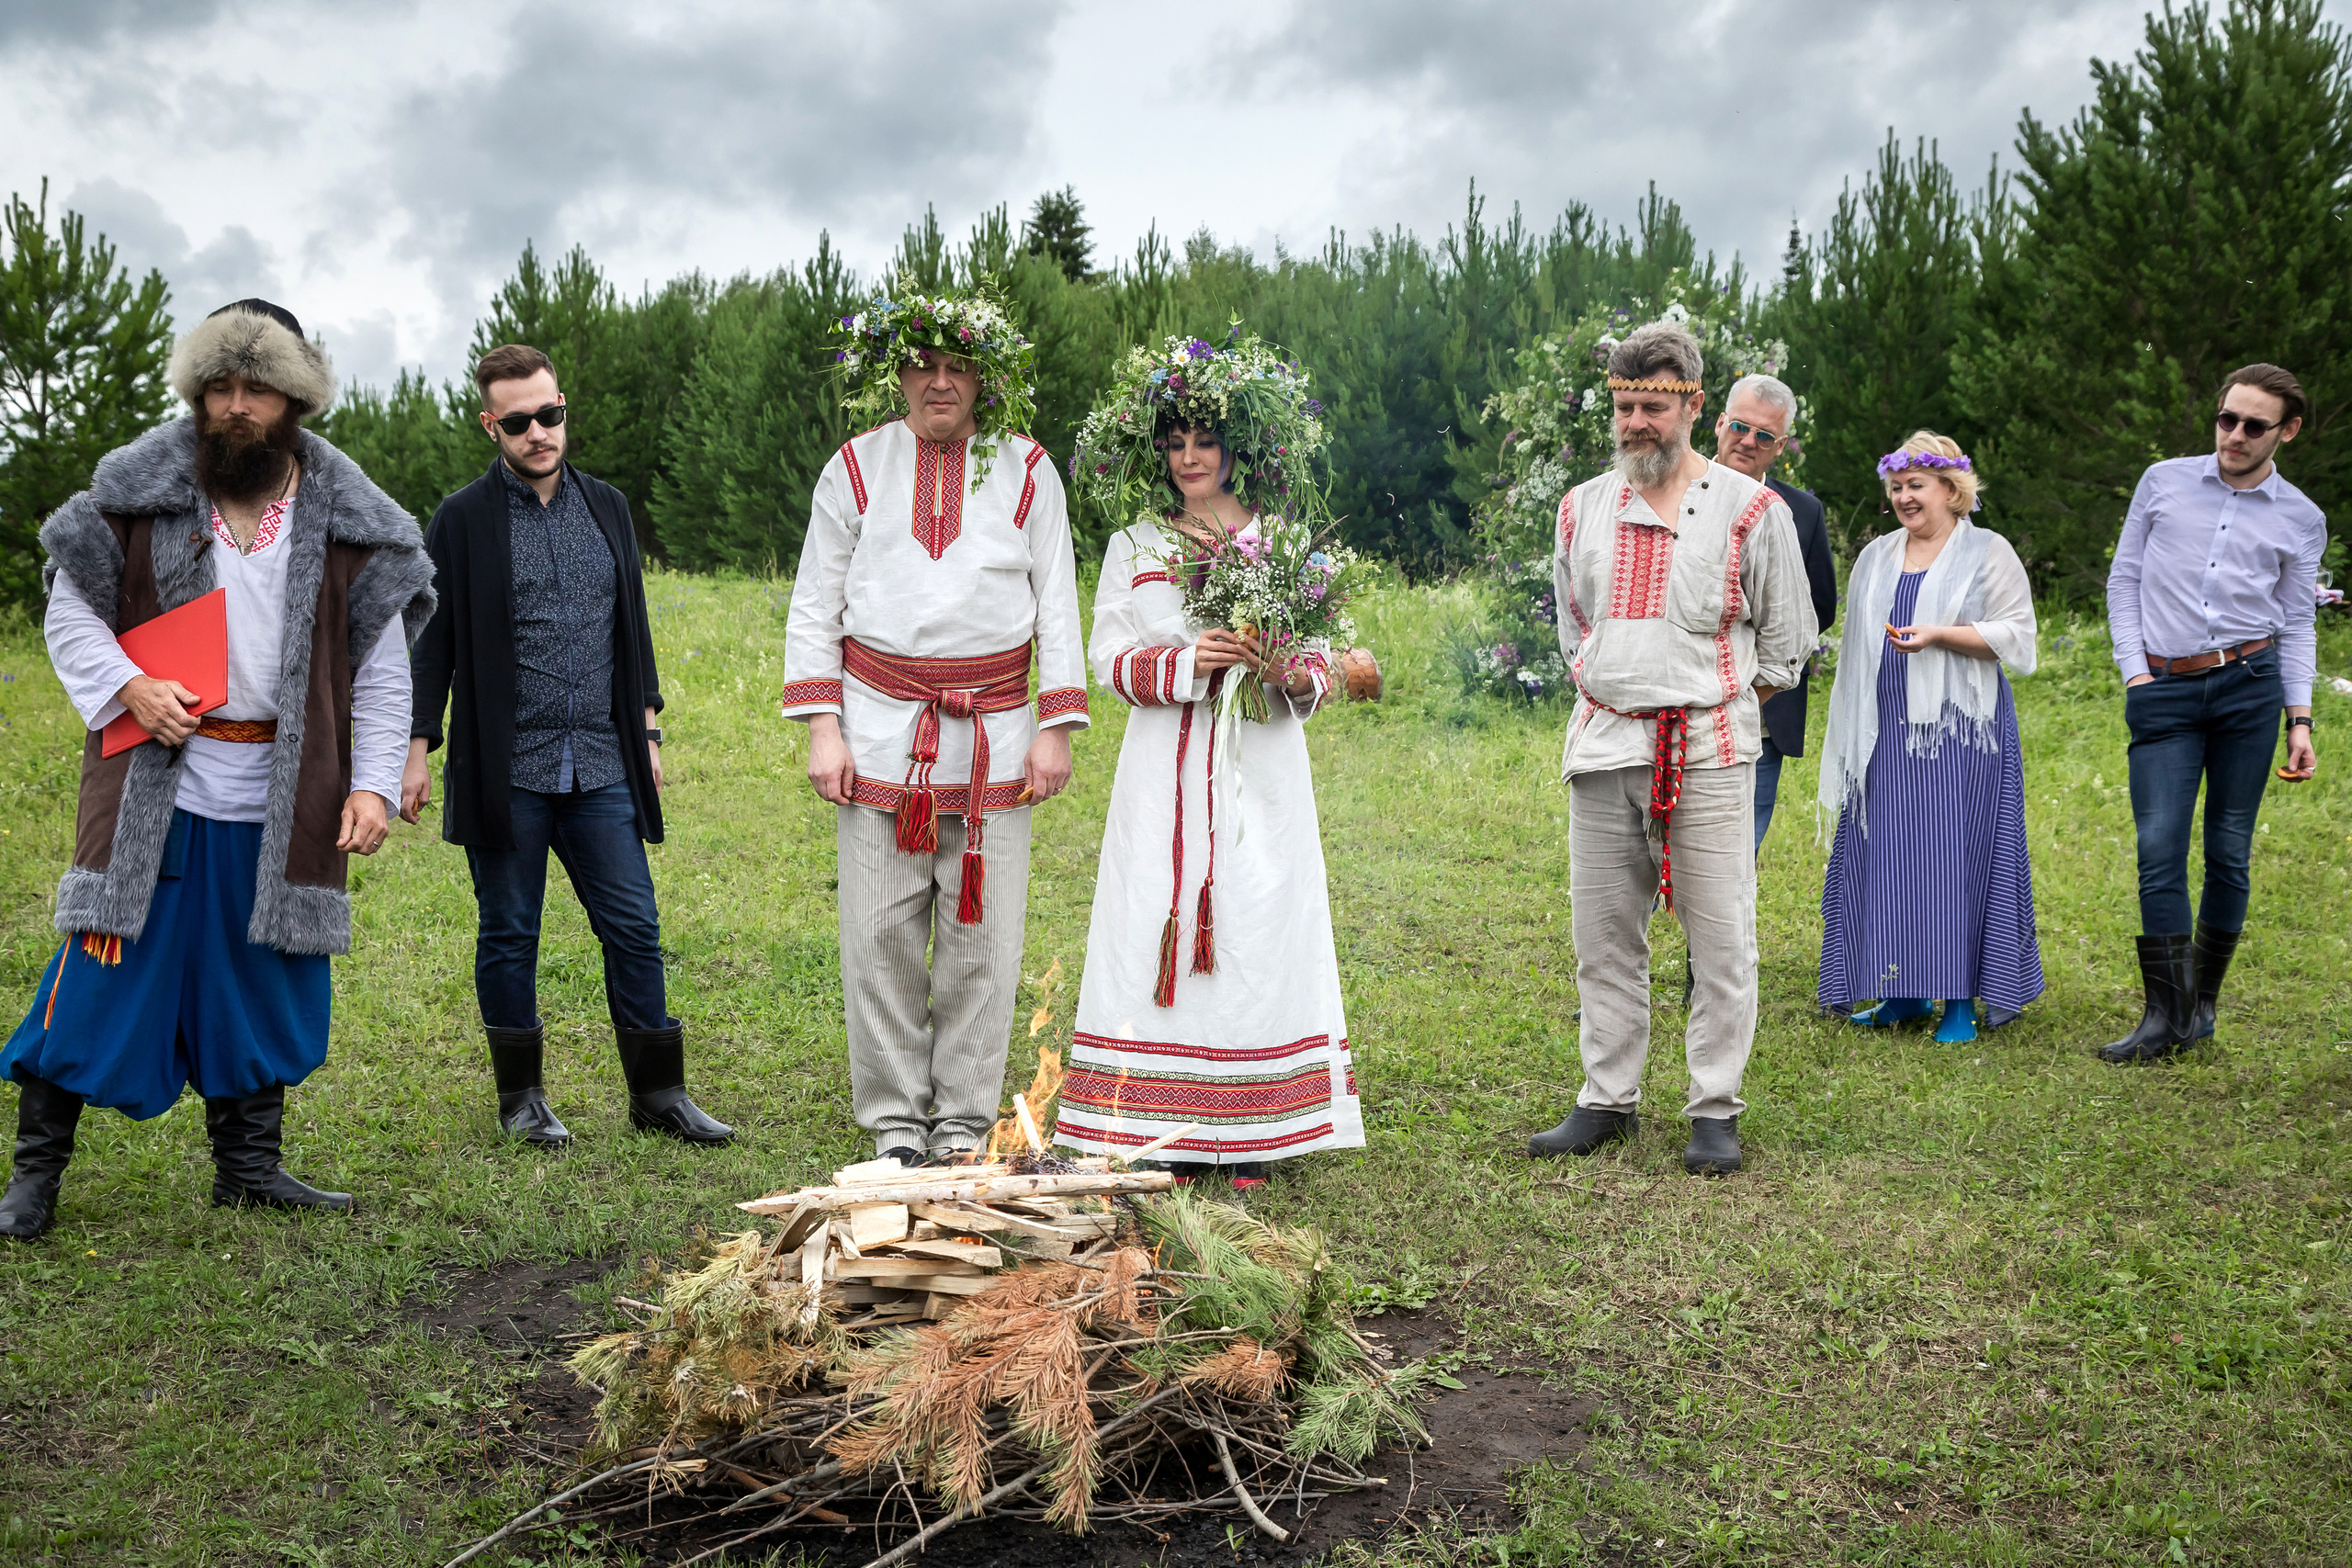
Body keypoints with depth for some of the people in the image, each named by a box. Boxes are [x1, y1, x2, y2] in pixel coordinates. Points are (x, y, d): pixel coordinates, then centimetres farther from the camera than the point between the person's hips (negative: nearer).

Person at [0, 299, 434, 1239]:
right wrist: (129, 687, -10)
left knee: (266, 982, 10)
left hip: (282, 800, 2)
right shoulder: (137, 493, 0)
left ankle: (248, 1164, 25)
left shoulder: (346, 520, 2)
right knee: (104, 971, 1)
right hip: (154, 787, -2)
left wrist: (373, 784, -5)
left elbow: (381, 671, 4)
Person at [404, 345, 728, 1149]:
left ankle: (658, 1094, 14)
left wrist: (646, 729, 13)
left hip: (600, 767, 3)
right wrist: (416, 749, -5)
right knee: (509, 935, 7)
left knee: (634, 929, 3)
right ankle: (522, 1097, 21)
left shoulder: (607, 507, 11)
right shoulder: (463, 520, -1)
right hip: (504, 771, -3)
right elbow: (433, 640, 0)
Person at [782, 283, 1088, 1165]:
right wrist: (821, 729, -1)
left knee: (982, 937, 1)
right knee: (881, 936, 0)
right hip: (882, 727, 0)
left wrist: (1055, 728, -1)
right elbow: (814, 606, 8)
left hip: (995, 732, 0)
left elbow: (1057, 606, 7)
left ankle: (964, 1120, 13)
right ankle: (894, 1121, 12)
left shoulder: (1026, 470, 7)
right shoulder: (856, 467, 7)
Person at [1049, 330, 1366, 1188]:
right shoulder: (1136, 544, 9)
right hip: (1167, 765, 0)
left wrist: (1285, 672, -15)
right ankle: (1171, 1125, 5)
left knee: (1258, 925, -2)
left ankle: (1248, 1130, 7)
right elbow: (1109, 654, 3)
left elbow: (1321, 660, 8)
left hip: (1260, 764, 0)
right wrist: (1186, 662, -15)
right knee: (1163, 925, -3)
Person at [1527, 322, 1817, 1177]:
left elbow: (1786, 638, 9)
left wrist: (1716, 698, 10)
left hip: (1708, 749, -3)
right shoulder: (1582, 507, 12)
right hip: (1603, 746, 4)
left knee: (1721, 938, -2)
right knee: (1603, 934, 7)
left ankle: (1715, 1111, 10)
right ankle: (1607, 1100, 19)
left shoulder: (1751, 510, 1)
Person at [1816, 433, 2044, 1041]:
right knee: (1884, 856, 3)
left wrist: (1938, 635, -18)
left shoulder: (1988, 553, 1)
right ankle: (1904, 992, 13)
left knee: (1956, 855, -5)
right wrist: (1851, 732, 18)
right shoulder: (1876, 557, 17)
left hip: (1960, 731, -5)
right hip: (1887, 733, 5)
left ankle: (1961, 999, 2)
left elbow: (2015, 634, -6)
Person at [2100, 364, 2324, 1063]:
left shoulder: (2301, 519, 10)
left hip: (2249, 686, 1)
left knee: (2230, 852, 2)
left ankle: (2202, 1002, 16)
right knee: (2159, 848, -9)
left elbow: (2297, 624, 11)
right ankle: (2164, 1015, -4)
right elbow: (2123, 581, 10)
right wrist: (2135, 675, 1)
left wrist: (2301, 719, 2)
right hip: (2164, 692, -1)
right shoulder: (2163, 482, 8)